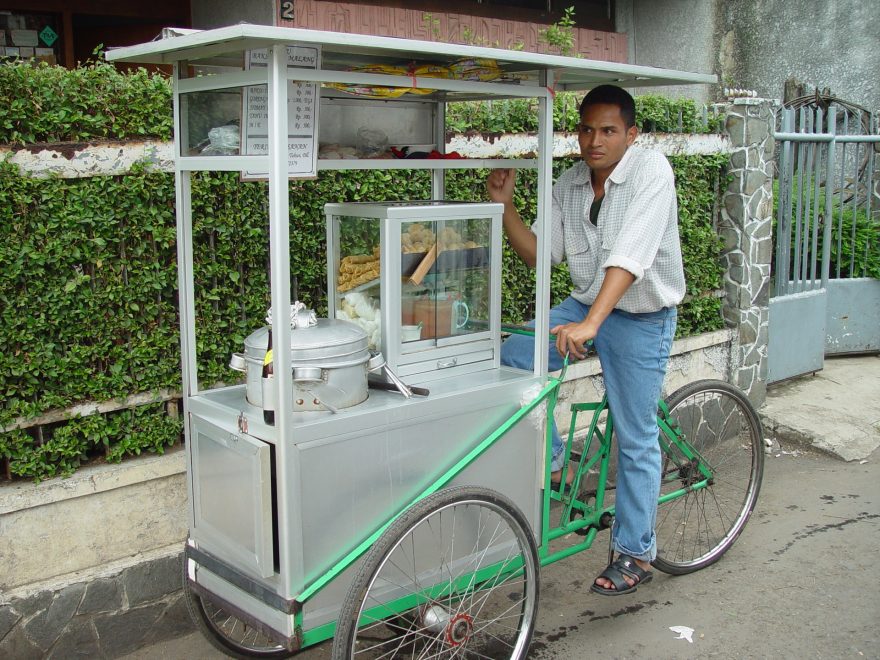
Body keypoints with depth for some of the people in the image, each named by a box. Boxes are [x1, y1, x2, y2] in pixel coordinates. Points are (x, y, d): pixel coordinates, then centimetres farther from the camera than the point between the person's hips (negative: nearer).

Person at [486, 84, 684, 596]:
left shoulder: (651, 172, -20)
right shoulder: (569, 184, 0)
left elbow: (629, 256, -32)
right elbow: (541, 254, 2)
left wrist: (590, 324, -41)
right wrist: (505, 206, -11)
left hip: (641, 318, -6)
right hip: (584, 303, 6)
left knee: (637, 439, 1)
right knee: (511, 360, -14)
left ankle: (636, 554, 17)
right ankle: (552, 463, 6)